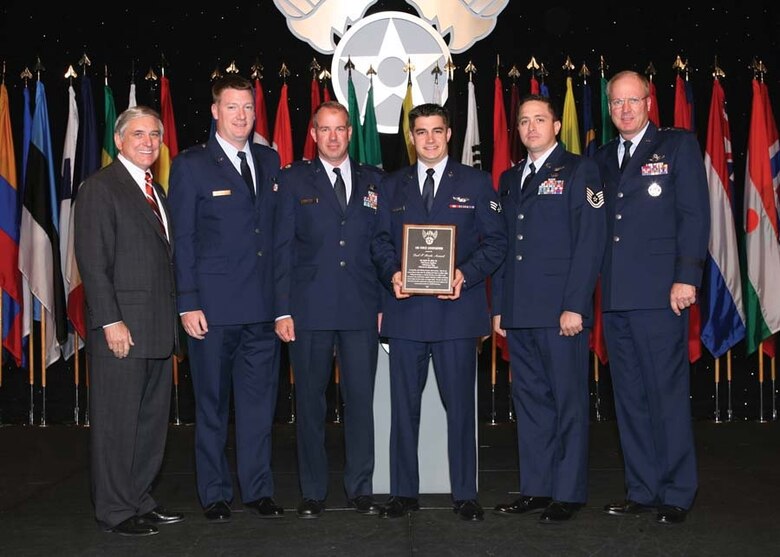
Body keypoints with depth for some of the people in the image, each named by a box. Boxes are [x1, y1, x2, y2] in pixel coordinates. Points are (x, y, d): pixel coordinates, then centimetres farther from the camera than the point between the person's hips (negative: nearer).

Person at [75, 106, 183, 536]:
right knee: (117, 421, 1)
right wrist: (111, 322, -19)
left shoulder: (155, 191, 17)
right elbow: (92, 261, -13)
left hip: (158, 329, 8)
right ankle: (115, 511, 12)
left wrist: (171, 319, 12)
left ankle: (140, 501, 25)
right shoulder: (100, 187, -7)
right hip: (121, 329, -8)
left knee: (152, 420, 13)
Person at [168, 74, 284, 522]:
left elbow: (277, 229, 12)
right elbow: (183, 239, -4)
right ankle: (215, 494, 20)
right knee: (212, 404, 7)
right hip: (213, 305, -4)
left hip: (262, 305, 4)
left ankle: (259, 489, 22)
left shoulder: (270, 161, 12)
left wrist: (283, 294, 6)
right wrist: (189, 303, -10)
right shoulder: (191, 165, -1)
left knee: (259, 400, 9)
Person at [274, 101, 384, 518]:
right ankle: (313, 492, 17)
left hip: (362, 310, 1)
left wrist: (384, 303, 3)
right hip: (310, 310, -1)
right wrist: (282, 310, -4)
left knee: (361, 399, 5)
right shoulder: (294, 180, 6)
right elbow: (282, 249, 2)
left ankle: (360, 488, 17)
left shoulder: (373, 181, 11)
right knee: (310, 402, 6)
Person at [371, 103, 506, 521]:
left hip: (457, 310, -2)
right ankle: (404, 492, 17)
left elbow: (495, 241, 2)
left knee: (460, 404, 3)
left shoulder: (476, 183, 7)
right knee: (404, 405, 6)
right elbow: (380, 241, 12)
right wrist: (392, 272, -8)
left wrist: (466, 273, -14)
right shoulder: (392, 186, 14)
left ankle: (465, 494, 14)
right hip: (406, 310, 2)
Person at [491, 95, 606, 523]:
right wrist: (499, 307, 11)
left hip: (561, 310, -6)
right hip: (519, 312, 6)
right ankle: (535, 488, 19)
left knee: (568, 402, 1)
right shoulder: (509, 179, 18)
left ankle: (568, 493, 10)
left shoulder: (578, 170, 0)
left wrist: (575, 306, -14)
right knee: (529, 400, 10)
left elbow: (590, 241, -8)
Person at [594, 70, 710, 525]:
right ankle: (642, 490, 18)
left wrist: (687, 277, -13)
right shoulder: (602, 158, 17)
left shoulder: (678, 145, 3)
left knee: (668, 394, -2)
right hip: (615, 296, 5)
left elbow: (694, 214, -5)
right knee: (630, 397, 9)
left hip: (659, 294, -5)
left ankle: (677, 494, 9)